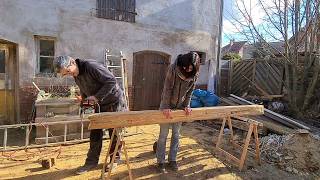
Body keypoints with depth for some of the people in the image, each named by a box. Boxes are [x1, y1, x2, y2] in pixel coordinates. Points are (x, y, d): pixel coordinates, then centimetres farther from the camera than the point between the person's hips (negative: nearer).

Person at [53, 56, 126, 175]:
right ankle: (91, 161, 21)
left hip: (115, 102, -7)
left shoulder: (91, 66, -25)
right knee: (95, 133, 8)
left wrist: (97, 97, -28)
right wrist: (85, 100, -2)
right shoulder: (76, 76, 1)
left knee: (115, 133, 5)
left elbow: (112, 81, -29)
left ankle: (115, 160, 21)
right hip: (100, 105, 8)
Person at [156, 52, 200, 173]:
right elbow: (167, 88, -22)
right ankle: (160, 161, 16)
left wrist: (187, 106, -9)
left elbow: (190, 91, -1)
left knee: (176, 134, 10)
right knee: (163, 134, 3)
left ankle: (172, 159, 25)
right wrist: (166, 107, -23)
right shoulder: (174, 68, -22)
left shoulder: (194, 74, -9)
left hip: (180, 106, 4)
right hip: (167, 105, -3)